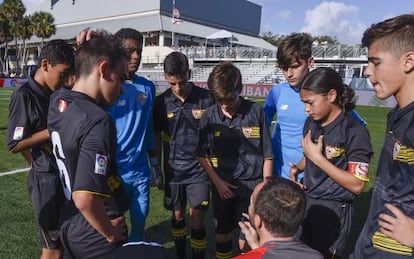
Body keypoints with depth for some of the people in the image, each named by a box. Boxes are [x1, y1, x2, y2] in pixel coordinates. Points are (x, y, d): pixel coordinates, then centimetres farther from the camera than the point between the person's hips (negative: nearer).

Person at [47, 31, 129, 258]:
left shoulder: (57, 101, -4)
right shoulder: (97, 122, -29)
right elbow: (85, 198, -35)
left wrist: (83, 52, 6)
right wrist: (111, 234, -18)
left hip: (69, 223, 7)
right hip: (95, 235, -7)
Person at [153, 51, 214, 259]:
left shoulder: (205, 98, -9)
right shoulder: (161, 102, -4)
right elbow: (157, 136, 6)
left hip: (199, 169, -2)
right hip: (173, 169, 2)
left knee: (197, 219, -1)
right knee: (177, 215, 17)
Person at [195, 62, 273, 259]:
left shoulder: (256, 112, -11)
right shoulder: (209, 116, -6)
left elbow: (267, 155, -4)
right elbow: (202, 154, 4)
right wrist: (217, 182, -3)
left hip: (252, 187, -2)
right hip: (222, 187, 2)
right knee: (222, 235, 18)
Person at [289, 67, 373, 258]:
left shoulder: (355, 131, -19)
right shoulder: (311, 123, 2)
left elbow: (357, 186, -21)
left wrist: (318, 158, -23)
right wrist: (297, 168, -4)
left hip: (334, 209, -6)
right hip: (305, 202, 6)